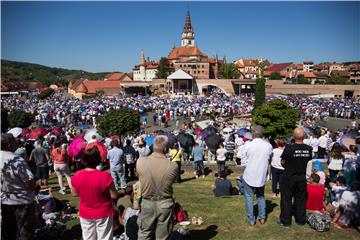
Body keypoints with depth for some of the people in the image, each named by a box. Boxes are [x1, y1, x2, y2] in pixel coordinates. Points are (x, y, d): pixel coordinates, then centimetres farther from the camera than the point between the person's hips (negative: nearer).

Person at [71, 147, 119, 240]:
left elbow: (75, 194, 1)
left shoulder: (76, 176, -15)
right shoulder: (105, 176, -27)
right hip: (103, 214, -3)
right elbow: (114, 196, -17)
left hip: (85, 214, 3)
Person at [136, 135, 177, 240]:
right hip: (165, 204, 0)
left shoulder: (140, 162, -17)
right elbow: (173, 180, -2)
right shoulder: (173, 166, -17)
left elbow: (139, 176, -1)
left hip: (147, 203, 1)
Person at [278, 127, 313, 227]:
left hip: (289, 177, -3)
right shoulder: (309, 149, -9)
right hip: (302, 177, 4)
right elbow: (309, 162, 5)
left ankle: (285, 221, 16)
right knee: (300, 199, 16)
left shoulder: (289, 148, -21)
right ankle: (301, 220, 27)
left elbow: (282, 162, -9)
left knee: (286, 199, 8)